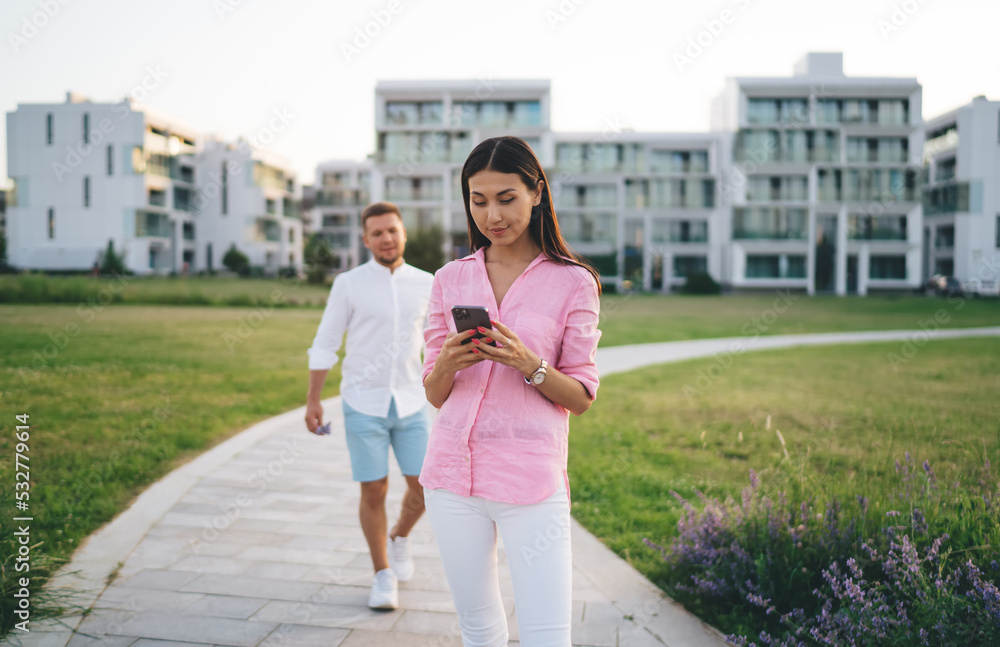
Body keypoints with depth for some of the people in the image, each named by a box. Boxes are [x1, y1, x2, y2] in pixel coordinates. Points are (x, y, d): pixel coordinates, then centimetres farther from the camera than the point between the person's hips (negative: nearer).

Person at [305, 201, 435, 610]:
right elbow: (325, 344, 0)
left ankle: (399, 537, 33)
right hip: (363, 404, -2)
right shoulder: (349, 284, -4)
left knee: (425, 486, 1)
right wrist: (312, 400, -3)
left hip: (411, 403, 3)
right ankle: (383, 576, 19)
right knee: (374, 492, 1)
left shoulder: (425, 284, 4)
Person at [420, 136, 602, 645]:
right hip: (453, 473, 3)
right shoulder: (451, 279, 8)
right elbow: (434, 394, 10)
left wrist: (528, 365, -18)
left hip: (531, 483, -3)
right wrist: (448, 363, -13)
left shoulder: (572, 282, -1)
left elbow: (581, 398, 0)